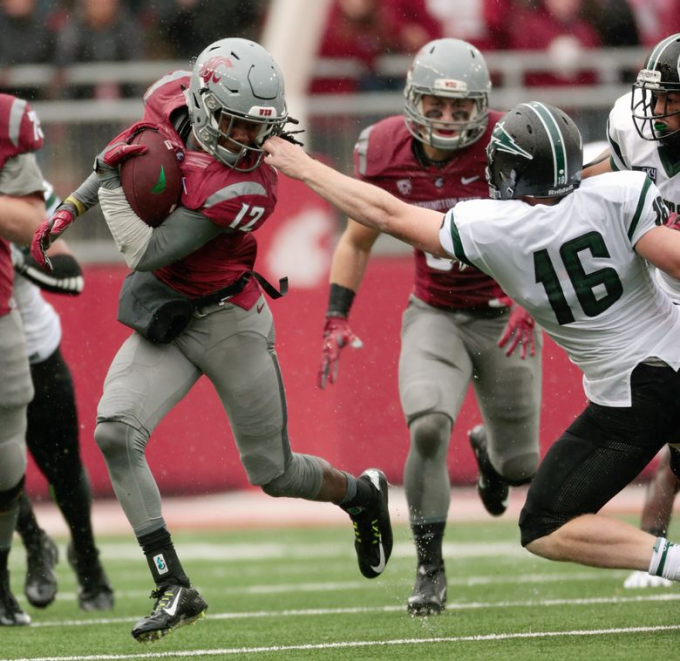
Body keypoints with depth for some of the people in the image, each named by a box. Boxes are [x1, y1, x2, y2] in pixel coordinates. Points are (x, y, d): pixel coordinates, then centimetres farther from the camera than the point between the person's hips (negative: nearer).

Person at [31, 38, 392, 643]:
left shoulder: (244, 189, -28)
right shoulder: (172, 100, -11)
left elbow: (147, 254, -29)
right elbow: (137, 153, 13)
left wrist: (112, 180, -21)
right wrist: (71, 207, 6)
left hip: (227, 321, -5)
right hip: (163, 321, 5)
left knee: (273, 472, 8)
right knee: (115, 433, -18)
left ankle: (362, 494, 43)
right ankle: (174, 589, -13)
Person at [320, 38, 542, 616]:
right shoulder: (385, 152, -11)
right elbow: (356, 243, 5)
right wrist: (337, 318, -4)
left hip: (504, 317, -1)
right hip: (435, 316, 1)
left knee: (518, 466, 8)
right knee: (428, 428, -26)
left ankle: (490, 446, 50)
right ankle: (430, 569, -9)